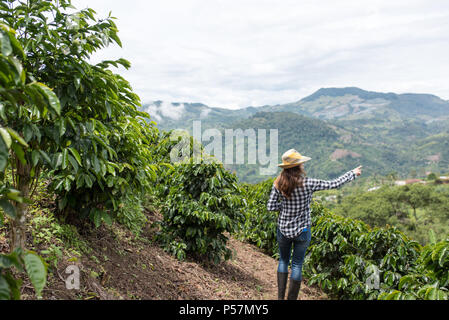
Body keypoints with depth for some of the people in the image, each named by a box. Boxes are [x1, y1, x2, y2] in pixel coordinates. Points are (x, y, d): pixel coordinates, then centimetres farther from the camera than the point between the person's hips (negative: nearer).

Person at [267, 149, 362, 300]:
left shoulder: (278, 183, -10)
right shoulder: (307, 183, -19)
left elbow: (270, 206, -8)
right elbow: (334, 184, -10)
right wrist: (353, 173, 4)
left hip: (283, 230, 3)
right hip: (302, 231, -2)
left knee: (283, 261, 21)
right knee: (297, 265, 12)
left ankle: (280, 297, 22)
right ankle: (291, 298, 21)